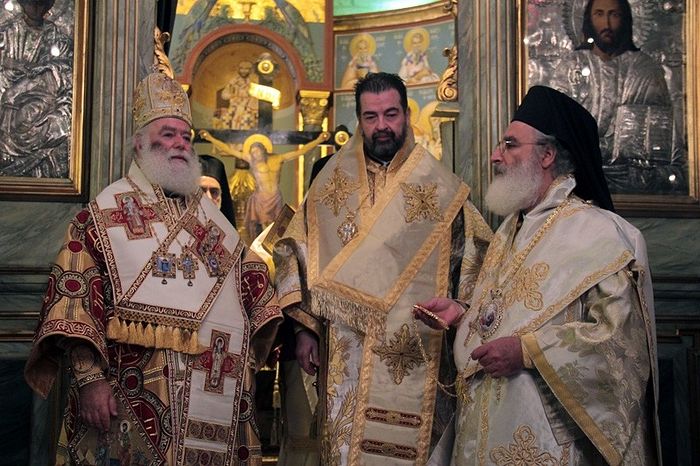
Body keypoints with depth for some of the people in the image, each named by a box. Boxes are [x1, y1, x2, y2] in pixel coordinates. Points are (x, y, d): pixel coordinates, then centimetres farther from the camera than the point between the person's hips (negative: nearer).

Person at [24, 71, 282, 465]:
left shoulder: (210, 215, 18)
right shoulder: (106, 212, 2)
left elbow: (252, 282, 21)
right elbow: (75, 295, -6)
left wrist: (249, 358, 9)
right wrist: (90, 377, -16)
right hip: (139, 397, -5)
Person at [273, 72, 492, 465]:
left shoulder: (442, 187, 1)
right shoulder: (331, 183, 7)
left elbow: (473, 258, 4)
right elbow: (297, 254, 7)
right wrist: (305, 328, 1)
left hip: (415, 358, -1)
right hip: (346, 356, 2)